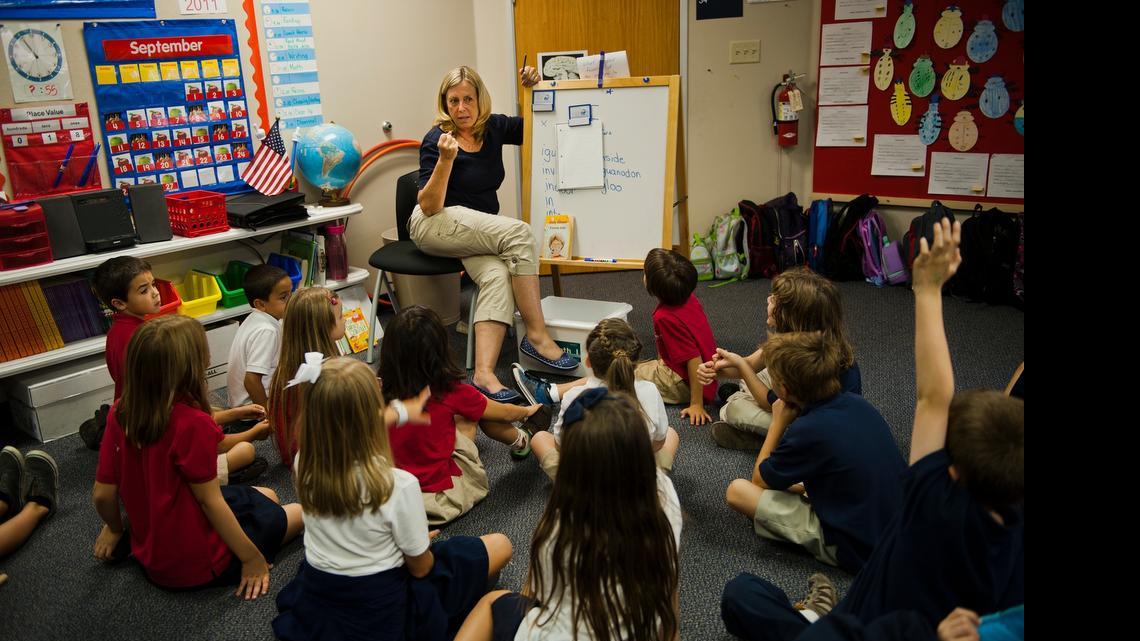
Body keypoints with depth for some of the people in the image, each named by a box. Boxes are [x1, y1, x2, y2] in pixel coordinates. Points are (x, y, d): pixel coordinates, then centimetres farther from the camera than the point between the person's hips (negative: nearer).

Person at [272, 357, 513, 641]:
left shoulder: (304, 465, -19)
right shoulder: (399, 485, -33)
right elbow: (420, 567, -16)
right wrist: (422, 543, 6)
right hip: (381, 616, -6)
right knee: (500, 545, 6)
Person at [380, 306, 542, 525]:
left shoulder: (381, 394, -10)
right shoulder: (449, 393, -17)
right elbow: (505, 413, 1)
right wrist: (527, 411, 23)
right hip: (439, 498, -4)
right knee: (470, 410, 7)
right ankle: (520, 441, 31)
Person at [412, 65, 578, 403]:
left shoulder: (494, 128, 3)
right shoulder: (436, 140, -12)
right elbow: (429, 207, -16)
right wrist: (445, 160, -29)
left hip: (480, 232, 5)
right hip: (435, 226, -5)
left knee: (498, 276, -30)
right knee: (519, 232, -30)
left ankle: (484, 374, -40)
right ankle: (537, 336, -25)